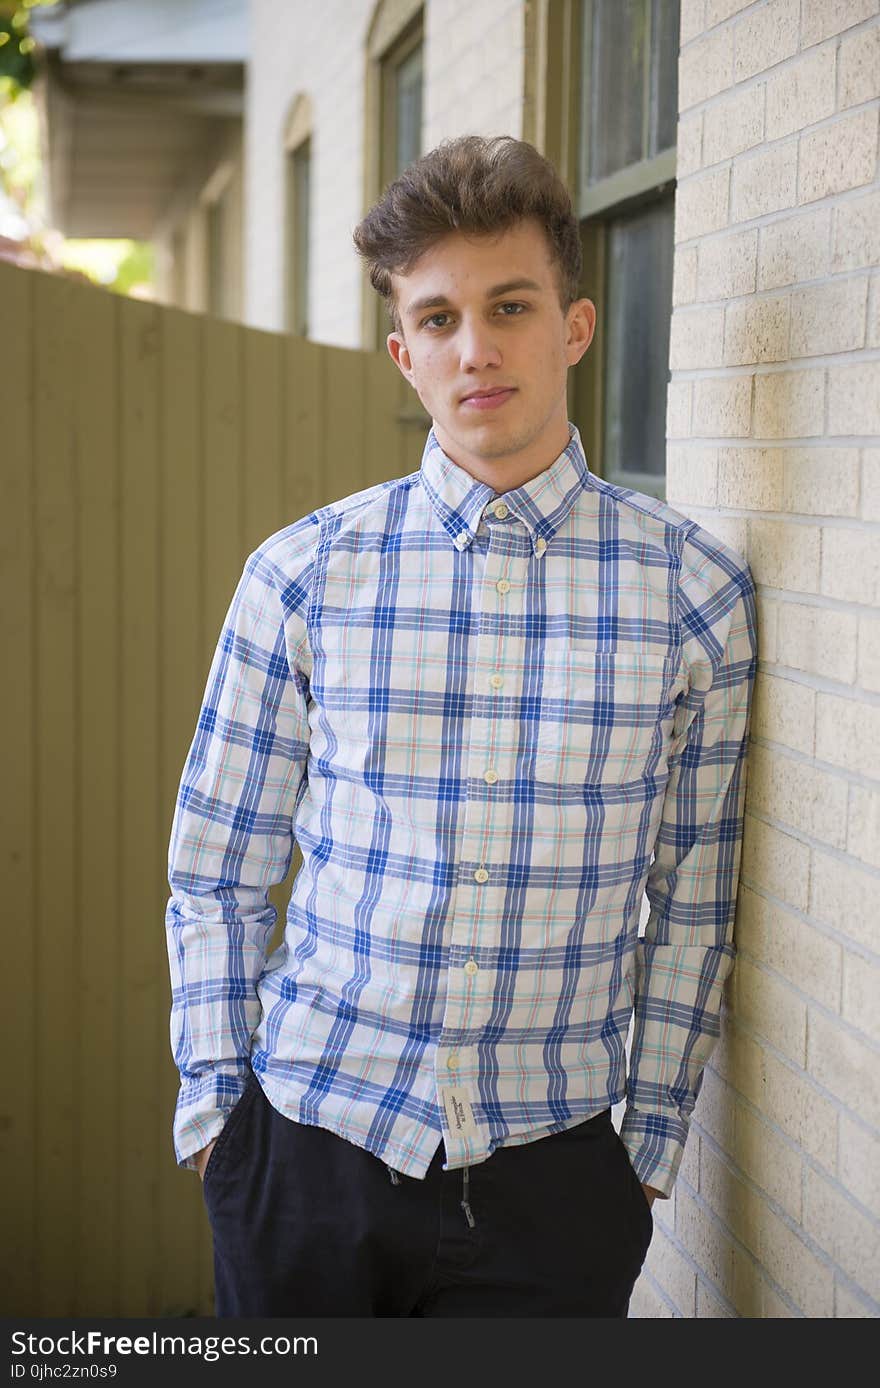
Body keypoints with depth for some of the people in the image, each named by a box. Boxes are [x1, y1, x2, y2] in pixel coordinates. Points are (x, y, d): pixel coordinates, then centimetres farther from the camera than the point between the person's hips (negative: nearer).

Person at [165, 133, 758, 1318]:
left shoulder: (695, 591, -3)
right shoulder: (302, 574, -3)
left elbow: (695, 900, 3)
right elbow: (215, 873, 4)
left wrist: (653, 1142, 4)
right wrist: (215, 1103, 2)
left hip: (553, 1170, 0)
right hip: (310, 1143, 1)